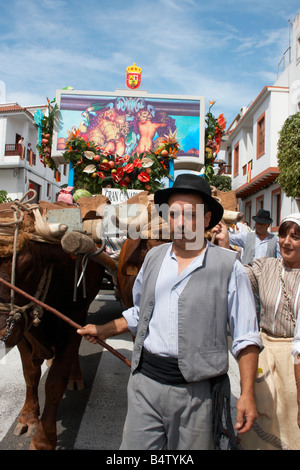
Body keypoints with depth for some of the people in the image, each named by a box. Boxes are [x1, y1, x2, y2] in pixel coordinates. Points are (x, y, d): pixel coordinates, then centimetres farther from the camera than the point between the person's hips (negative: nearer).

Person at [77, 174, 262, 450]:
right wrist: (103, 331, 18)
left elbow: (246, 337, -6)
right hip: (145, 381, 4)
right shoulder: (153, 257, 7)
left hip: (196, 391, -3)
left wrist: (247, 394, -10)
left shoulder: (228, 267, -7)